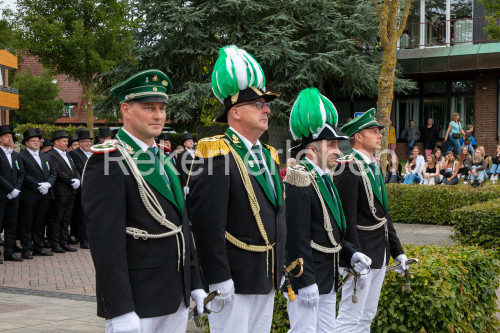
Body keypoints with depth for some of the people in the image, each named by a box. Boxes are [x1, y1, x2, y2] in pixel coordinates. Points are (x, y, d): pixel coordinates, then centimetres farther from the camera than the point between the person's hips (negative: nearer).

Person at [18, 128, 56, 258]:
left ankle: (38, 247, 18)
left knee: (40, 223, 11)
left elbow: (53, 173, 14)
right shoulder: (21, 156, -5)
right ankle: (26, 249, 3)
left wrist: (48, 184, -5)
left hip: (45, 195, 6)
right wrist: (38, 186, -16)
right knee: (27, 223, -1)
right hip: (29, 196, -6)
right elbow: (24, 175, -13)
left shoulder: (46, 156, 18)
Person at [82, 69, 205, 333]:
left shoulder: (163, 160, 13)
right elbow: (105, 241, -19)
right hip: (135, 301, -8)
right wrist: (120, 311, -23)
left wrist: (195, 285, 15)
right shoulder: (107, 162, -13)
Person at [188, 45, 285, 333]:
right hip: (234, 279, -8)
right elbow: (208, 222, -20)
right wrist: (219, 278, -22)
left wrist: (280, 268, 18)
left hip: (267, 278, 8)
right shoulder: (218, 155, -14)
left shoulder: (269, 155, 13)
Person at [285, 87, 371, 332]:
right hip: (307, 279, -10)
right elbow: (297, 238, -22)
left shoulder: (323, 179, 14)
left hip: (327, 279, 10)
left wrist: (350, 254, 7)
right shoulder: (299, 181, -16)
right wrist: (305, 283, -24)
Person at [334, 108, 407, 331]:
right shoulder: (348, 166, -15)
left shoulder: (374, 166, 15)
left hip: (379, 254, 10)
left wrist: (397, 251, 16)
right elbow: (347, 217, -20)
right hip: (361, 253, -10)